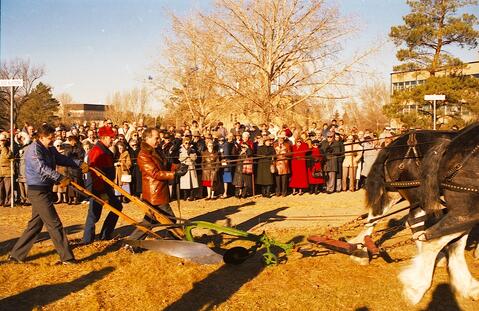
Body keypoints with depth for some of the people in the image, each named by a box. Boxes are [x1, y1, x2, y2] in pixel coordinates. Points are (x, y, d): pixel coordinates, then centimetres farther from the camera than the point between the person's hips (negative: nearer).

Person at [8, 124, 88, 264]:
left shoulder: (50, 149, 13)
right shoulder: (34, 149, -16)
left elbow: (62, 159, 17)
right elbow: (42, 168, -30)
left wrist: (79, 164, 2)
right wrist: (60, 178, -39)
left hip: (44, 191, 10)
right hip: (38, 191, -10)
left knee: (35, 225, 14)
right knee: (55, 225, -5)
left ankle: (16, 255, 23)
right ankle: (67, 257, 2)